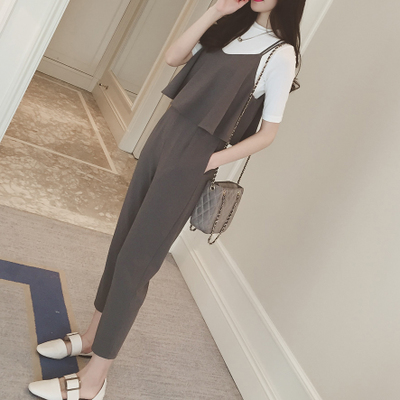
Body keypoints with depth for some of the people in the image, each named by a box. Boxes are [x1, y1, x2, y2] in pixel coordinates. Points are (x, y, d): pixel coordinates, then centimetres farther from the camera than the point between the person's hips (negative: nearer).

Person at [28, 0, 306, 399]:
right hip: (164, 134, 7)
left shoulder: (281, 53, -7)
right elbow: (172, 56, 4)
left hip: (191, 160, -7)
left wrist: (210, 161, -12)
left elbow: (267, 132, -8)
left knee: (135, 260, -6)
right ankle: (92, 336, 32)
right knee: (123, 239, 13)